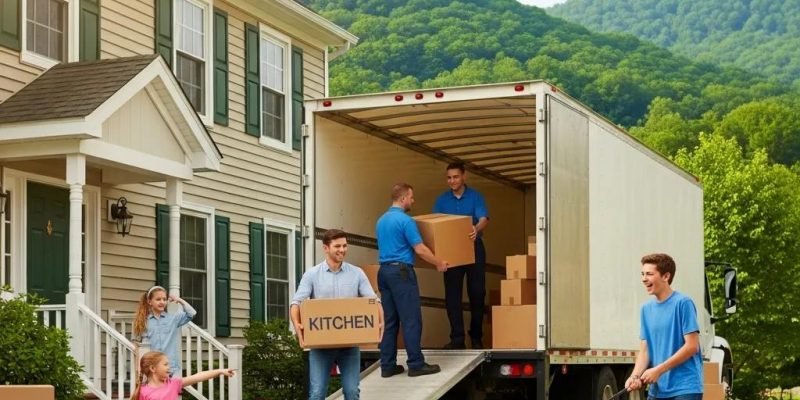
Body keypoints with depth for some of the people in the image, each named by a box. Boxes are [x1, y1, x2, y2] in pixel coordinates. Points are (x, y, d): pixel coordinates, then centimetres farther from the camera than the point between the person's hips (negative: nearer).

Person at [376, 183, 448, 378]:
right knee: (411, 319, -4)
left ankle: (387, 365, 7)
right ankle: (416, 364, -3)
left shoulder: (381, 221, 14)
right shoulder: (405, 220, -13)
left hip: (384, 271, 8)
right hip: (401, 272, -8)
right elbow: (420, 249, -13)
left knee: (389, 320, 8)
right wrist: (439, 263, 1)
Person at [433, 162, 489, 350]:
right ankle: (457, 338, 0)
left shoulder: (475, 196, -1)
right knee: (452, 294, -2)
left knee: (477, 292, 2)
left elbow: (483, 219, -15)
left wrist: (476, 229, -37)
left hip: (474, 248, -2)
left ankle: (476, 337, 12)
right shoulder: (442, 200, 7)